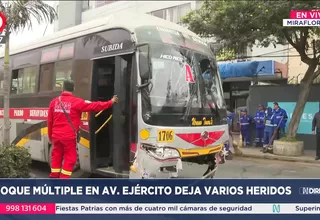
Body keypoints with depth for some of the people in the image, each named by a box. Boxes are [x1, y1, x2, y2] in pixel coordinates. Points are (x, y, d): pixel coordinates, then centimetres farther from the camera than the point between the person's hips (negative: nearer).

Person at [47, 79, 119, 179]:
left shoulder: (54, 102, 5)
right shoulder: (76, 102, -10)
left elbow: (49, 121, 10)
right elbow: (94, 106, -11)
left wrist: (50, 136, 22)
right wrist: (110, 102, -2)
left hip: (56, 136, 5)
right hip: (69, 137, -5)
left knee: (56, 156, 18)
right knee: (70, 158, 5)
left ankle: (54, 176, 25)